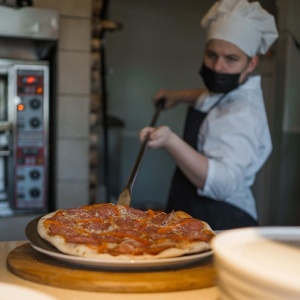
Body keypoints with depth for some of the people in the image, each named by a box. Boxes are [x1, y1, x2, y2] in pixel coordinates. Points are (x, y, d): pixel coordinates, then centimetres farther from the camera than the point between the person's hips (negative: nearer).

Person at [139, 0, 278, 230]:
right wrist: (180, 96, 21)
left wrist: (171, 142, -48)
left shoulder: (242, 115, -25)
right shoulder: (232, 91, 5)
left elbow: (222, 183, -39)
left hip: (222, 225, -10)